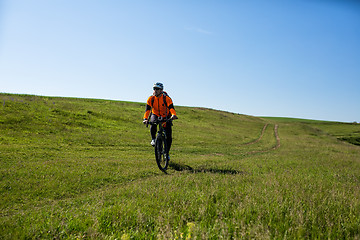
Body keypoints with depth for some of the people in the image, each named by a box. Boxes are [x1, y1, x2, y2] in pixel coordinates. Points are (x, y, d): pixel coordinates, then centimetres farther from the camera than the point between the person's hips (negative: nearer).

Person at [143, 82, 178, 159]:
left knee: (169, 136, -7)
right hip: (155, 115, 1)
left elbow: (171, 108, -37)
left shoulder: (166, 98, -24)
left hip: (166, 117, -1)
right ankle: (153, 139, -11)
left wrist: (174, 115, -58)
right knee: (153, 123, -37)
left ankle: (167, 153, 12)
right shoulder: (151, 99, -18)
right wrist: (145, 119, -43)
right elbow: (147, 109, -26)